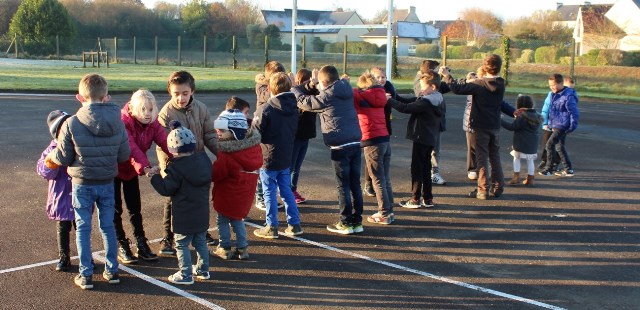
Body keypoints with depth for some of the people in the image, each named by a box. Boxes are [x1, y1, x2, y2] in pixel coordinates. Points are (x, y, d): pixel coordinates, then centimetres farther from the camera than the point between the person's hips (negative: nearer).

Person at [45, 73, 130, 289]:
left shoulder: (71, 124, -16)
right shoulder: (117, 122, -9)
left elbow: (63, 158, -8)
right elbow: (124, 155, -2)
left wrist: (50, 157, 15)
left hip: (82, 184, -2)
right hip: (107, 182, 2)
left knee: (83, 228, 9)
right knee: (107, 226, 15)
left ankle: (85, 275, 14)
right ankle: (111, 271, 23)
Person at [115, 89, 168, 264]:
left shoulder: (153, 124, -11)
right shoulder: (122, 122, -29)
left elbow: (165, 142, -26)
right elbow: (131, 148, -42)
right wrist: (145, 167, -56)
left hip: (131, 170, 5)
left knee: (135, 208, 9)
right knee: (116, 209, 1)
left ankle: (141, 244, 16)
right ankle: (121, 246, 11)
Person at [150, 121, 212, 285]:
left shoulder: (176, 168, -19)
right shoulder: (204, 160, 1)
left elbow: (166, 189, -16)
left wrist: (155, 177, -3)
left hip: (184, 216, -7)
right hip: (202, 213, 7)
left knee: (181, 244, 4)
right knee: (200, 241, 19)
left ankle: (185, 274, 7)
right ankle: (203, 269, 28)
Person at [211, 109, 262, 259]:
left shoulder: (227, 155, -26)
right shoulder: (254, 146, -6)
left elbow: (215, 174, -19)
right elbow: (257, 165, 7)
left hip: (228, 194, -7)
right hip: (245, 193, 7)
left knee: (223, 219, 13)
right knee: (237, 219, 22)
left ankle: (225, 248, 20)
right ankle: (242, 248, 21)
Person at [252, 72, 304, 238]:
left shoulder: (265, 109, -18)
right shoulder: (293, 108, 4)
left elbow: (255, 134, -14)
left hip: (268, 158, -6)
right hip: (286, 157, 6)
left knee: (269, 192, 4)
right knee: (286, 190, 15)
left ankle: (271, 227, 10)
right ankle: (294, 224, 18)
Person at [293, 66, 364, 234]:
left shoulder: (326, 97, -9)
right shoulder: (346, 92, 10)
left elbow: (304, 102, 3)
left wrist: (294, 88, 19)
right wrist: (314, 83, 26)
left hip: (340, 147, -7)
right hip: (355, 143, 7)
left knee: (343, 186, 0)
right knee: (355, 184, 11)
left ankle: (345, 223, 6)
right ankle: (357, 221, 17)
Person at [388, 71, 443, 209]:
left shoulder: (425, 102, -21)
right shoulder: (437, 101, 9)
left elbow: (405, 108, -24)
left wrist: (390, 100, -15)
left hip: (421, 139, -9)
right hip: (430, 139, 9)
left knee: (417, 168, 0)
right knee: (425, 168, 14)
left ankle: (415, 199, 4)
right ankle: (427, 198, 18)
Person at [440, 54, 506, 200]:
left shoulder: (479, 84, -16)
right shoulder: (500, 84, 2)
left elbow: (458, 89, -17)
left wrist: (446, 75, -5)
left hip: (481, 126, -5)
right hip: (495, 126, 5)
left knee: (482, 158, 0)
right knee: (495, 157, 13)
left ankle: (483, 190, 2)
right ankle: (498, 188, 17)